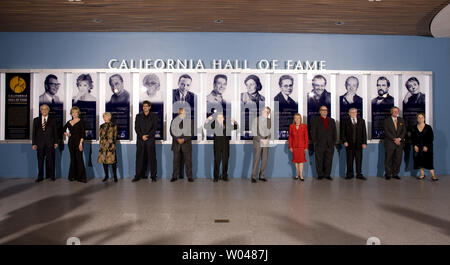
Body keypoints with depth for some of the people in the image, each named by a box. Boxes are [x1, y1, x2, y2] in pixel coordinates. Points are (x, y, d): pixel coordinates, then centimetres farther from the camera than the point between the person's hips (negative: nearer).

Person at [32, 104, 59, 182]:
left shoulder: (53, 120, 8)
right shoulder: (36, 120, 12)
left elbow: (55, 131, 6)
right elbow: (34, 132, 8)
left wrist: (56, 142, 0)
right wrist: (34, 143, 1)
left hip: (50, 143, -1)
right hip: (40, 143, 1)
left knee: (50, 160, 1)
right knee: (40, 161, 3)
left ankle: (51, 175, 11)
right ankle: (40, 177, 11)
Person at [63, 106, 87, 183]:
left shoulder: (81, 121, -3)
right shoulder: (69, 122, 12)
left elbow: (83, 133, -9)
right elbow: (63, 129, 30)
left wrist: (81, 143, -16)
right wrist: (66, 134, 10)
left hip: (78, 141, -5)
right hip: (71, 141, 5)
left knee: (79, 159, -8)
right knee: (72, 159, 9)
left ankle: (81, 177, -4)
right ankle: (73, 176, 16)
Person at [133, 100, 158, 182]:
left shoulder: (154, 116, 9)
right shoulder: (138, 116, 14)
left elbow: (155, 127, 0)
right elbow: (136, 127, 5)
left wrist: (148, 135, -11)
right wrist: (142, 136, -9)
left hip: (150, 139, -2)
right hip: (140, 140, 2)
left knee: (152, 158, -2)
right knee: (140, 158, 2)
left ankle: (153, 176, 2)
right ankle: (138, 175, 9)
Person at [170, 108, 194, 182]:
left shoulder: (190, 121, 5)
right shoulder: (174, 121, 10)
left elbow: (192, 132, -1)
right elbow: (172, 132, 5)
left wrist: (184, 139, -10)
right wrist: (177, 139, -9)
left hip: (186, 143, -1)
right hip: (176, 143, 2)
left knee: (188, 160, -1)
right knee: (176, 160, 4)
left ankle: (189, 176, 4)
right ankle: (175, 176, 10)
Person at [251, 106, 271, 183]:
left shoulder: (269, 120, 6)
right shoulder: (256, 120, -3)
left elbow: (271, 131, 6)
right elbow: (254, 132, -7)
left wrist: (267, 139, -12)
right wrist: (261, 140, -15)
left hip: (266, 143, 3)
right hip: (257, 142, -3)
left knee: (264, 160, 4)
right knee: (256, 159, -5)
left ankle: (261, 176, 14)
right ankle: (253, 177, 2)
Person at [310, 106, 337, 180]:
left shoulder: (332, 120, 16)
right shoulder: (315, 120, 5)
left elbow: (334, 132, 15)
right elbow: (313, 132, 0)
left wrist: (334, 141, 5)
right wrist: (314, 142, -7)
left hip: (330, 145, 3)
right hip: (319, 144, -3)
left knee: (329, 160, 3)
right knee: (319, 160, 0)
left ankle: (327, 174, 12)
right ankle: (320, 175, 8)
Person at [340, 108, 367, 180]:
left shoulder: (361, 121, 11)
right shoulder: (345, 121, 4)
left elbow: (364, 132, 8)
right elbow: (342, 132, 3)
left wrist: (364, 143, 1)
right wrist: (344, 141, -8)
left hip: (359, 144, 2)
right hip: (349, 144, -2)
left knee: (359, 159, 3)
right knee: (349, 160, 2)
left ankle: (359, 174, 11)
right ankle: (350, 174, 11)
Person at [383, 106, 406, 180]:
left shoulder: (401, 120, 13)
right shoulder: (387, 120, 1)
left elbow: (404, 131, 7)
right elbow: (386, 131, -8)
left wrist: (399, 138, -9)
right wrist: (394, 139, -15)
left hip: (399, 143, 3)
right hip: (390, 143, -3)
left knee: (398, 159, 3)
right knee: (388, 159, -1)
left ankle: (395, 174, 13)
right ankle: (388, 174, 8)